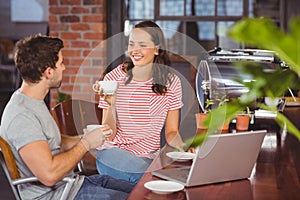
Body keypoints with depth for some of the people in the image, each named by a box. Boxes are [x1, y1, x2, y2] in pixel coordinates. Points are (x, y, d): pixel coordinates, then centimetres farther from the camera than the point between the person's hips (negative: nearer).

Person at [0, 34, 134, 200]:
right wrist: (86, 144, -17)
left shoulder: (34, 101, 9)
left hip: (71, 182, 10)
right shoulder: (21, 116, -24)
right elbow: (49, 175, -30)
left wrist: (87, 139, 3)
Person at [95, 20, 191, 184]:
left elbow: (171, 132, 6)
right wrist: (112, 104, -21)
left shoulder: (170, 81, 1)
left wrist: (183, 147, -16)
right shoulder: (113, 79, -3)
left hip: (151, 156, 3)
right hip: (116, 153, -3)